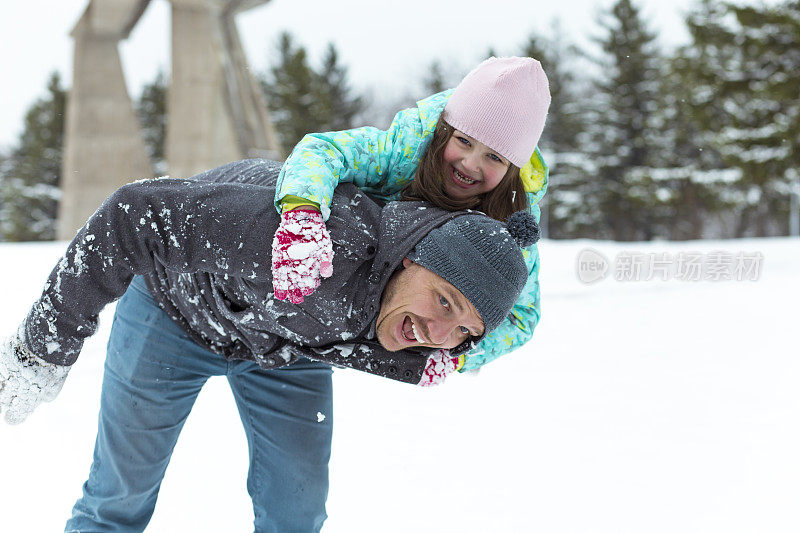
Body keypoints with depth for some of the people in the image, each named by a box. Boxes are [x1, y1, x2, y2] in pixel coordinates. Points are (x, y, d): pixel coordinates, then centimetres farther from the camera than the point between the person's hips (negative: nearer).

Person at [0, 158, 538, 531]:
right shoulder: (314, 244, -47)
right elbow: (135, 215, -38)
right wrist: (46, 344, -31)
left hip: (284, 340, 4)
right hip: (177, 303, -4)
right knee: (123, 490, 8)